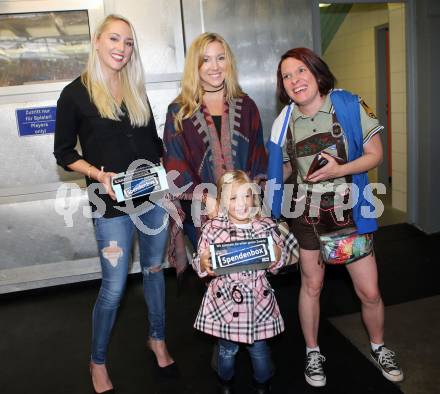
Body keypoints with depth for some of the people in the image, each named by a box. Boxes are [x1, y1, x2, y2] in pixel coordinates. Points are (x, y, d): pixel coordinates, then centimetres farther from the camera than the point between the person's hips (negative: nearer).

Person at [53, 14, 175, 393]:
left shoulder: (136, 89, 10)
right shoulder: (75, 93, -3)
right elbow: (64, 153, -2)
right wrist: (100, 174, -17)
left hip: (154, 196, 4)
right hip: (112, 205, -4)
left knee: (155, 270, 15)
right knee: (114, 287, 2)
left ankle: (158, 339, 36)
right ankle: (98, 362, 25)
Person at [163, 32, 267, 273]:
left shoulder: (245, 106, 9)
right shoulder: (179, 112, 1)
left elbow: (258, 154, 8)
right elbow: (175, 164, -5)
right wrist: (206, 198, -16)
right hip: (200, 212, -2)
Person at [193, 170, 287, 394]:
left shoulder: (266, 227, -1)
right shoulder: (212, 228, -7)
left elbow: (278, 263, 8)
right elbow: (200, 264, -1)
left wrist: (277, 257, -14)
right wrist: (203, 264, -23)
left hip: (258, 300, 1)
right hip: (224, 299, -1)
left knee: (259, 348, 15)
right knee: (227, 349, 16)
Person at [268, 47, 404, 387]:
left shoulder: (349, 105, -9)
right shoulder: (285, 122, -3)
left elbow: (376, 154, -6)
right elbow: (281, 171, 7)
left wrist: (340, 170, -21)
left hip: (349, 210, -1)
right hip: (308, 214, 1)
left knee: (369, 291, 4)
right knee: (311, 285, 12)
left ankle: (379, 347, 35)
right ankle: (313, 352, 35)